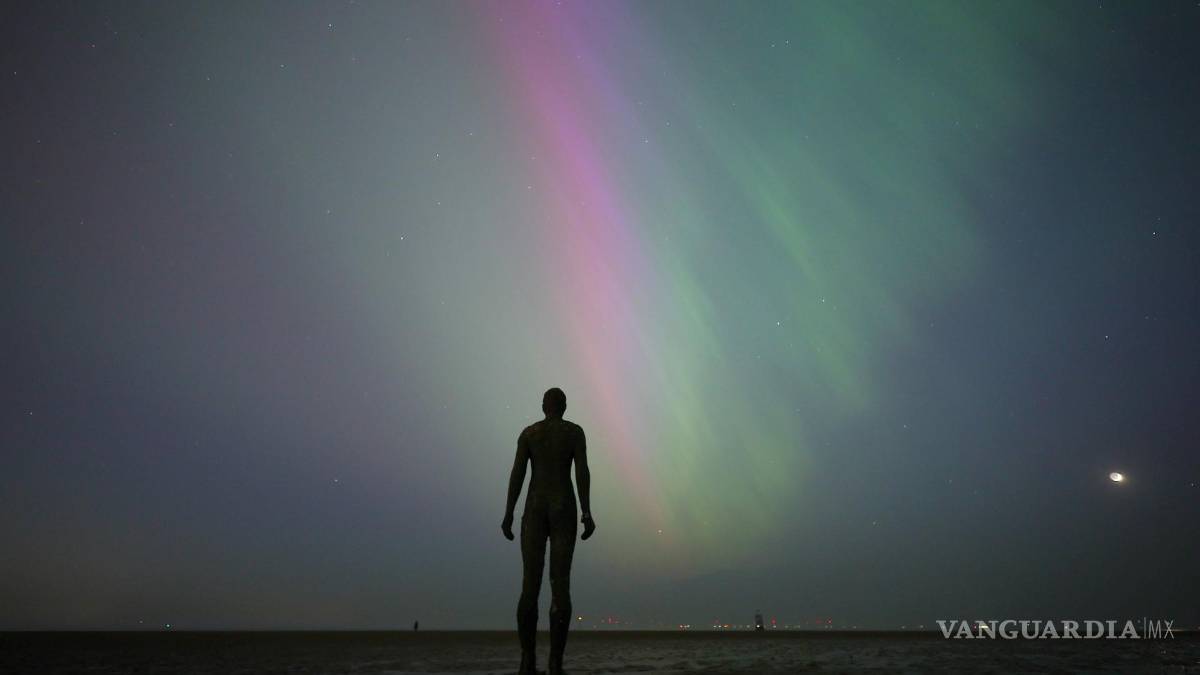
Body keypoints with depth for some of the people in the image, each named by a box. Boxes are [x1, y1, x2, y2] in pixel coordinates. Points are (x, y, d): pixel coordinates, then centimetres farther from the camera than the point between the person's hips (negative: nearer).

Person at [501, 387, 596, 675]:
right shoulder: (575, 430, 5)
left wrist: (508, 515, 1)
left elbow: (517, 472, 1)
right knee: (560, 583, -5)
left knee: (530, 585, 1)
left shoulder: (528, 432, 10)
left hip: (534, 509, 2)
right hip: (563, 508, -2)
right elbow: (582, 470, -6)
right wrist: (587, 513, -7)